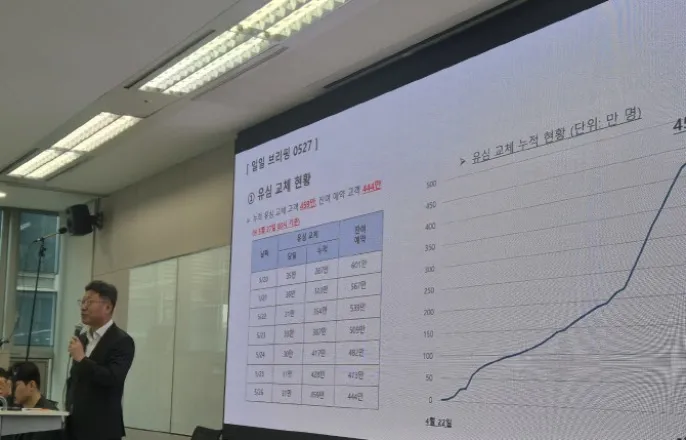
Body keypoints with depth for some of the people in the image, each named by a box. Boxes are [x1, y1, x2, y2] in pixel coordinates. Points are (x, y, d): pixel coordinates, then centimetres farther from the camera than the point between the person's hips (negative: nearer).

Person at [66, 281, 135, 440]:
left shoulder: (122, 341, -10)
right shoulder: (82, 339, 15)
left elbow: (113, 379, -23)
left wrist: (82, 359, -19)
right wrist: (67, 414, 18)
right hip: (75, 426, 7)